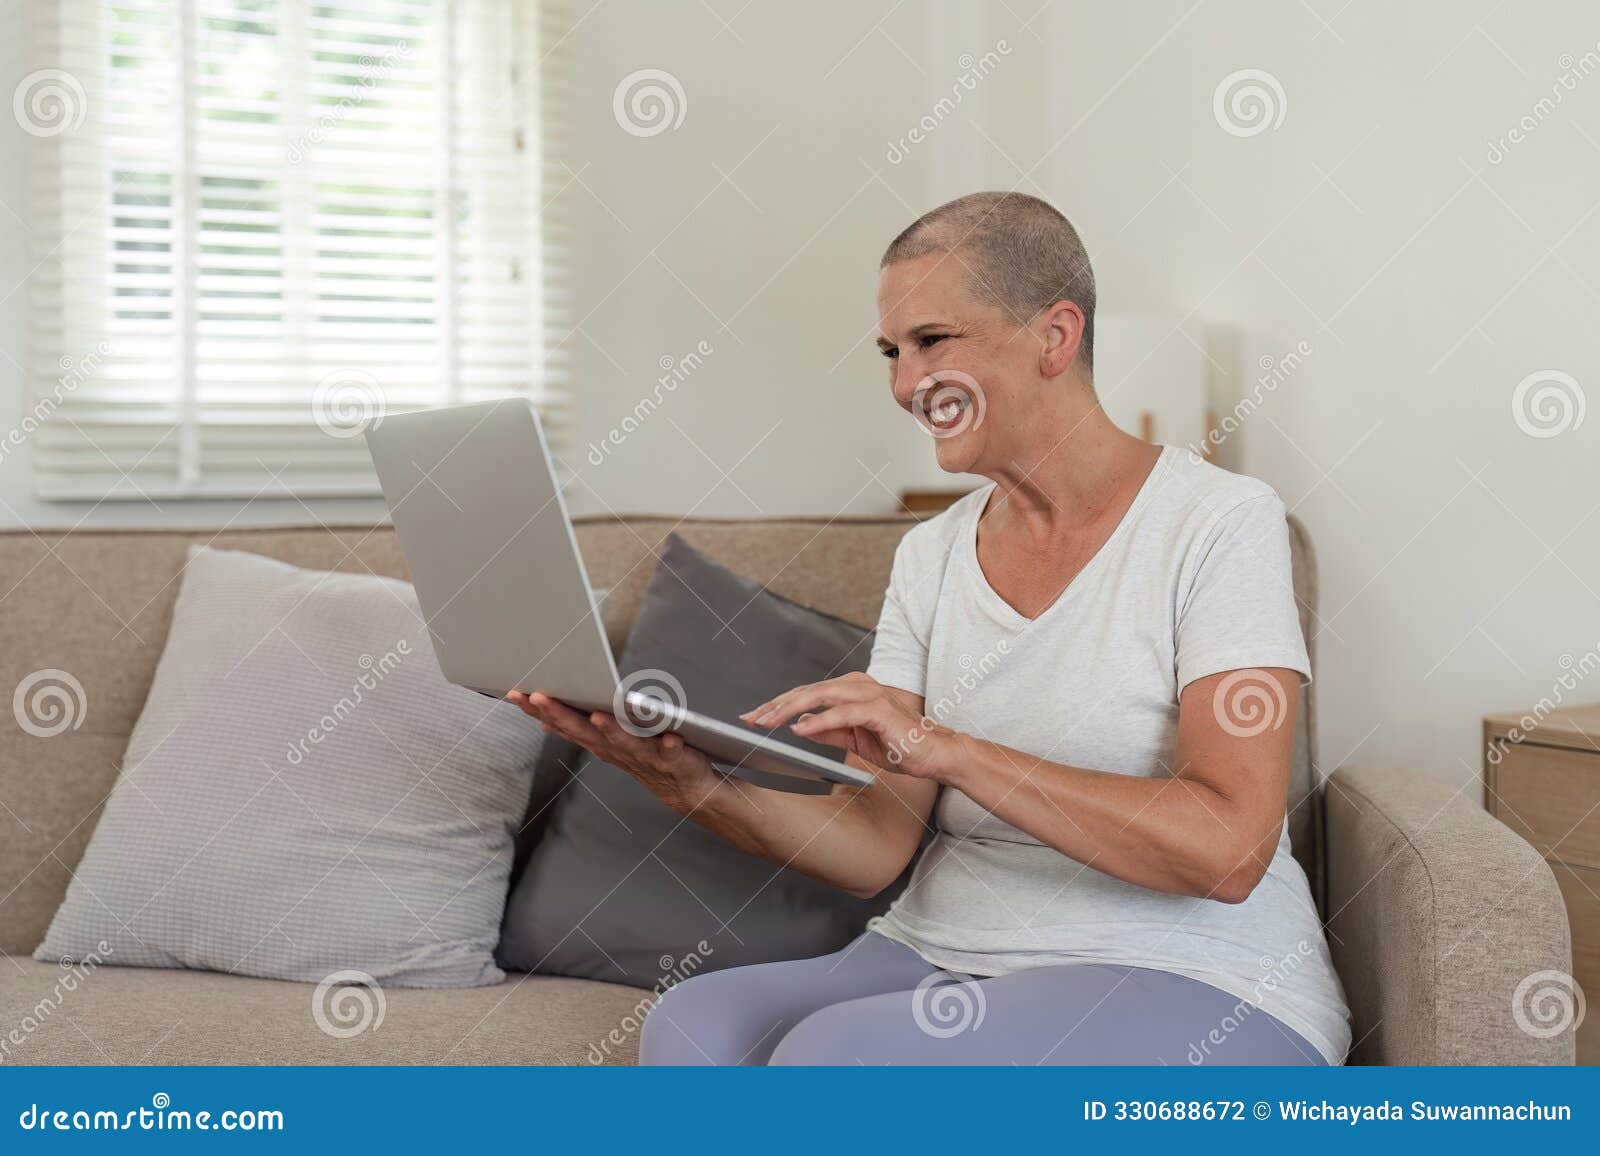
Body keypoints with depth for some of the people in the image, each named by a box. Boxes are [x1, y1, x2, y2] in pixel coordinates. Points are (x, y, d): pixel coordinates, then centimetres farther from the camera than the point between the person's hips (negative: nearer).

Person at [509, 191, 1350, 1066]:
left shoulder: (1220, 524, -8)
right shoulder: (930, 554, 9)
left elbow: (1228, 850, -19)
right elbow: (877, 847, 2)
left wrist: (948, 751, -26)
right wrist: (698, 786, -16)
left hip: (1188, 981, -5)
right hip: (947, 958, 5)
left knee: (833, 1054, -30)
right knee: (693, 1024, -23)